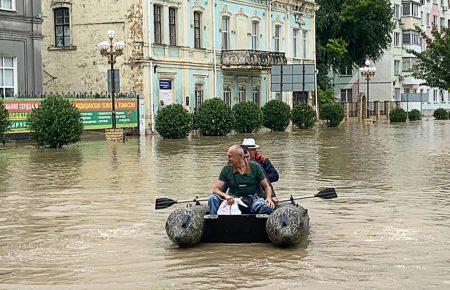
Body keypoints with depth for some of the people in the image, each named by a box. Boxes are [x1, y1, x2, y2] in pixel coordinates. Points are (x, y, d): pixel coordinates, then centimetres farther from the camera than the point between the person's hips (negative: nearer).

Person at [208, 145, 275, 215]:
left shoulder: (255, 167, 2)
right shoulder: (226, 169, 3)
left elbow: (266, 187, 9)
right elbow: (215, 189, -1)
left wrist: (268, 198, -12)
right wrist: (226, 195, -22)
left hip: (252, 199, -1)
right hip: (233, 200, 1)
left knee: (268, 207, -33)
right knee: (212, 199, -25)